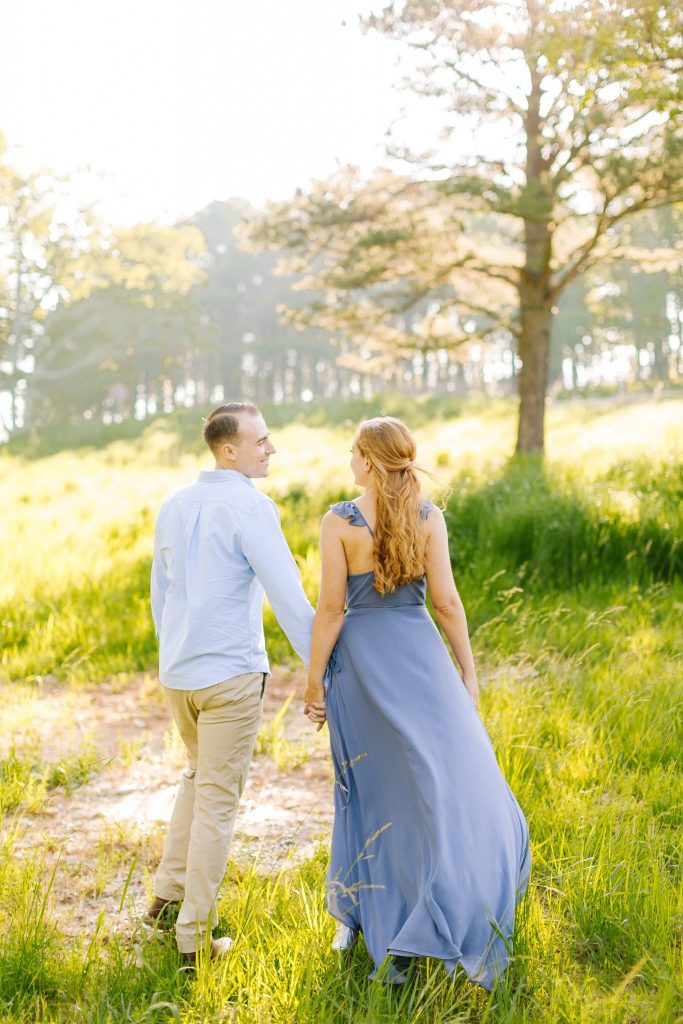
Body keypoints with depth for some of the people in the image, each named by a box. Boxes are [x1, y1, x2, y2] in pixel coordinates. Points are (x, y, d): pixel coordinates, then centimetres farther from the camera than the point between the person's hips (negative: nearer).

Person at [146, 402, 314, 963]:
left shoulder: (175, 505, 9)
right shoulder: (250, 507, -14)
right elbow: (289, 597, -17)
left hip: (177, 672, 7)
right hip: (232, 672, -7)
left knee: (200, 774, 26)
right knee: (217, 800, 3)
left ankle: (168, 896, 27)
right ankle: (195, 934, 10)